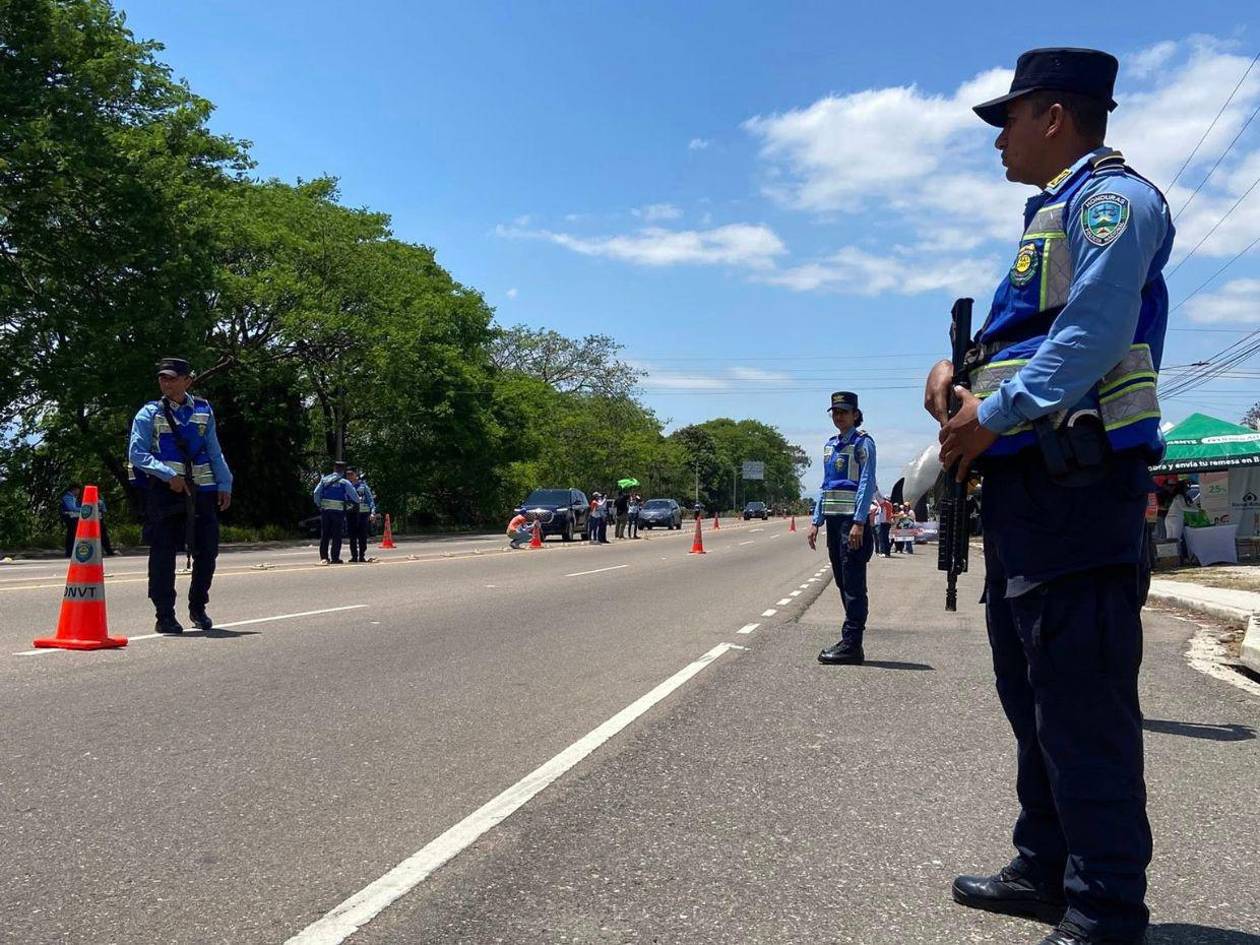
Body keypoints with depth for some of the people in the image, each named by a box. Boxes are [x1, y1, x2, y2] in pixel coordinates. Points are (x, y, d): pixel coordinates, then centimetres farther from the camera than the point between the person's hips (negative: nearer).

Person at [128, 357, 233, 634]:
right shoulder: (150, 413, 0)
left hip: (202, 491, 3)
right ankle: (165, 616, 8)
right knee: (163, 553, 0)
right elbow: (136, 453, -8)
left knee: (207, 551, 5)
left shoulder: (203, 411, 10)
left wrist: (225, 485, 8)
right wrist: (169, 475, -19)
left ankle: (198, 608, 24)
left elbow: (215, 452, 15)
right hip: (164, 492, -3)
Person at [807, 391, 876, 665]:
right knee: (843, 583, 10)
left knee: (853, 584, -7)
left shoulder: (863, 442, -4)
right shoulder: (830, 445, 18)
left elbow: (867, 484, -12)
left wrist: (859, 523, -20)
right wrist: (816, 521, 14)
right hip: (833, 519, 8)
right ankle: (851, 643, 16)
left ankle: (851, 645, -6)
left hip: (853, 520, -8)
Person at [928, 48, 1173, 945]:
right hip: (1027, 480, 10)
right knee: (1034, 689, 14)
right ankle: (1047, 870, 25)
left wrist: (992, 415, -15)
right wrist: (956, 370, 7)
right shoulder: (1054, 215, 25)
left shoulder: (1110, 196, -5)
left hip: (1076, 481, -10)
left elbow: (1091, 337, -19)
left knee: (1080, 695, -9)